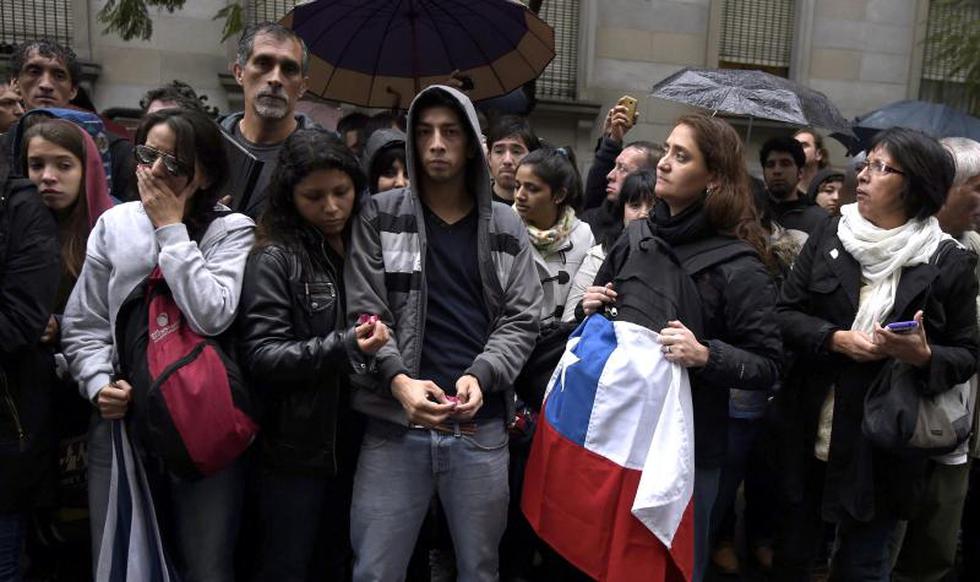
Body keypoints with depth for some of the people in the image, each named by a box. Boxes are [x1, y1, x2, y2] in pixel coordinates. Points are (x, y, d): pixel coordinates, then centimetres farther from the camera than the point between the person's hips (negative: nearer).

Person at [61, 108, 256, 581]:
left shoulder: (232, 231, -4)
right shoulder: (113, 224, 4)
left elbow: (211, 316, -20)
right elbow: (82, 325, 9)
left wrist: (171, 229, -13)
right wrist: (98, 383, -9)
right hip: (121, 419, 3)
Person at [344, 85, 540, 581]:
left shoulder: (506, 227, 8)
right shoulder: (380, 217, 3)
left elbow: (521, 320, 2)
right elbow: (364, 312, -3)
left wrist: (480, 376, -14)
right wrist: (398, 380, -19)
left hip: (482, 426, 2)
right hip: (395, 422, -1)